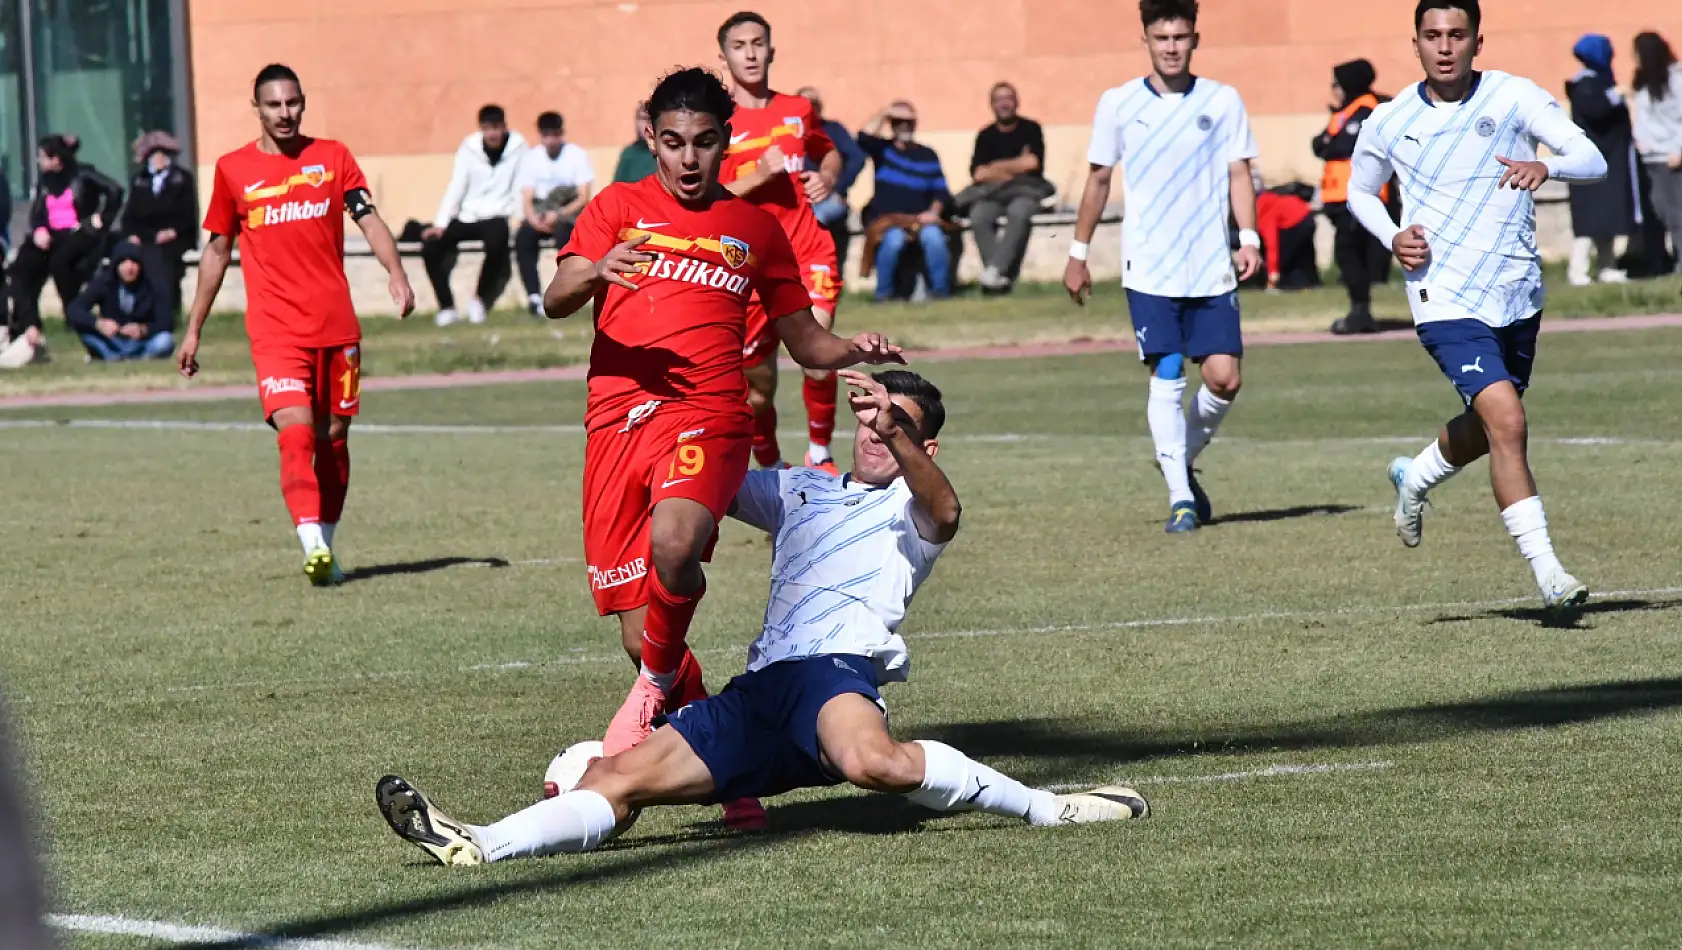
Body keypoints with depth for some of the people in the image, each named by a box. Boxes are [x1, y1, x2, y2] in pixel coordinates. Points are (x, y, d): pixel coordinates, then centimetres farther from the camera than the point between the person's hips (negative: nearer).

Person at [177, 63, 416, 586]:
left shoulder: (332, 157, 8)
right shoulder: (233, 170, 6)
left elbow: (369, 220, 1)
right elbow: (217, 250, 14)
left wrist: (396, 273, -18)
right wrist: (193, 329, 15)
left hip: (336, 324, 2)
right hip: (275, 329, -2)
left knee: (333, 435, 8)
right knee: (295, 430, -19)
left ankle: (327, 545, 22)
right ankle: (312, 545, -31)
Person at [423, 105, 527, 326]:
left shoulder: (517, 145, -6)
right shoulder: (469, 147, -1)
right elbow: (456, 186, -2)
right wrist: (440, 223, -10)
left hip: (497, 216, -3)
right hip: (468, 216, 3)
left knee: (497, 243, -36)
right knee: (430, 245, -17)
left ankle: (479, 299, -12)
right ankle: (447, 307, -6)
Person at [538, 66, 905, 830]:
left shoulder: (755, 228, 17)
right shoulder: (618, 208, 13)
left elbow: (803, 338, 24)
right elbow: (555, 301, -1)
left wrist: (854, 352, 3)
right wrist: (596, 273, -23)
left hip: (708, 416, -1)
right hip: (617, 421, 1)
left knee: (674, 544, -34)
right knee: (639, 637, -2)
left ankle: (659, 682, -8)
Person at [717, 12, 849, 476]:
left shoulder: (798, 110, 8)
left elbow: (829, 153, 28)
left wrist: (827, 178, 6)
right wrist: (758, 177, -20)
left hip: (808, 250, 2)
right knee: (758, 389, 3)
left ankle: (820, 454, 2)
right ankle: (771, 469, 28)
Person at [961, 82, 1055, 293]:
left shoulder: (1030, 129, 5)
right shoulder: (985, 136, 9)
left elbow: (1033, 163, -3)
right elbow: (978, 173, 0)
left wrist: (996, 168, 1)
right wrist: (1015, 168, -9)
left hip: (1025, 190, -2)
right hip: (992, 193, 2)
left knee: (1018, 212, -37)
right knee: (979, 216, -32)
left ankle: (994, 271, -43)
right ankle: (1000, 276, -38)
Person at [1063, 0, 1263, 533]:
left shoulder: (1222, 102, 4)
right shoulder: (1119, 105, 3)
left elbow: (1238, 173, 5)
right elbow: (1099, 179, 11)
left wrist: (1249, 238, -9)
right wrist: (1078, 254, 13)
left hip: (1211, 269, 1)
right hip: (1148, 269, -1)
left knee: (1224, 377, -5)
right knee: (1166, 377, -10)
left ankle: (1182, 461, 22)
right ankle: (1180, 497, -4)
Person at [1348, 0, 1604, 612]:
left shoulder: (1513, 97, -5)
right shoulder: (1388, 123, -1)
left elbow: (1592, 160, -13)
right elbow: (1359, 193, 17)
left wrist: (1547, 166, -35)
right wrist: (1392, 239, -3)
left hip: (1518, 295, 3)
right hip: (1446, 299, -3)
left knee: (1487, 430, 20)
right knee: (1507, 423, -19)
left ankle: (1416, 478, 52)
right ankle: (1548, 574, -16)